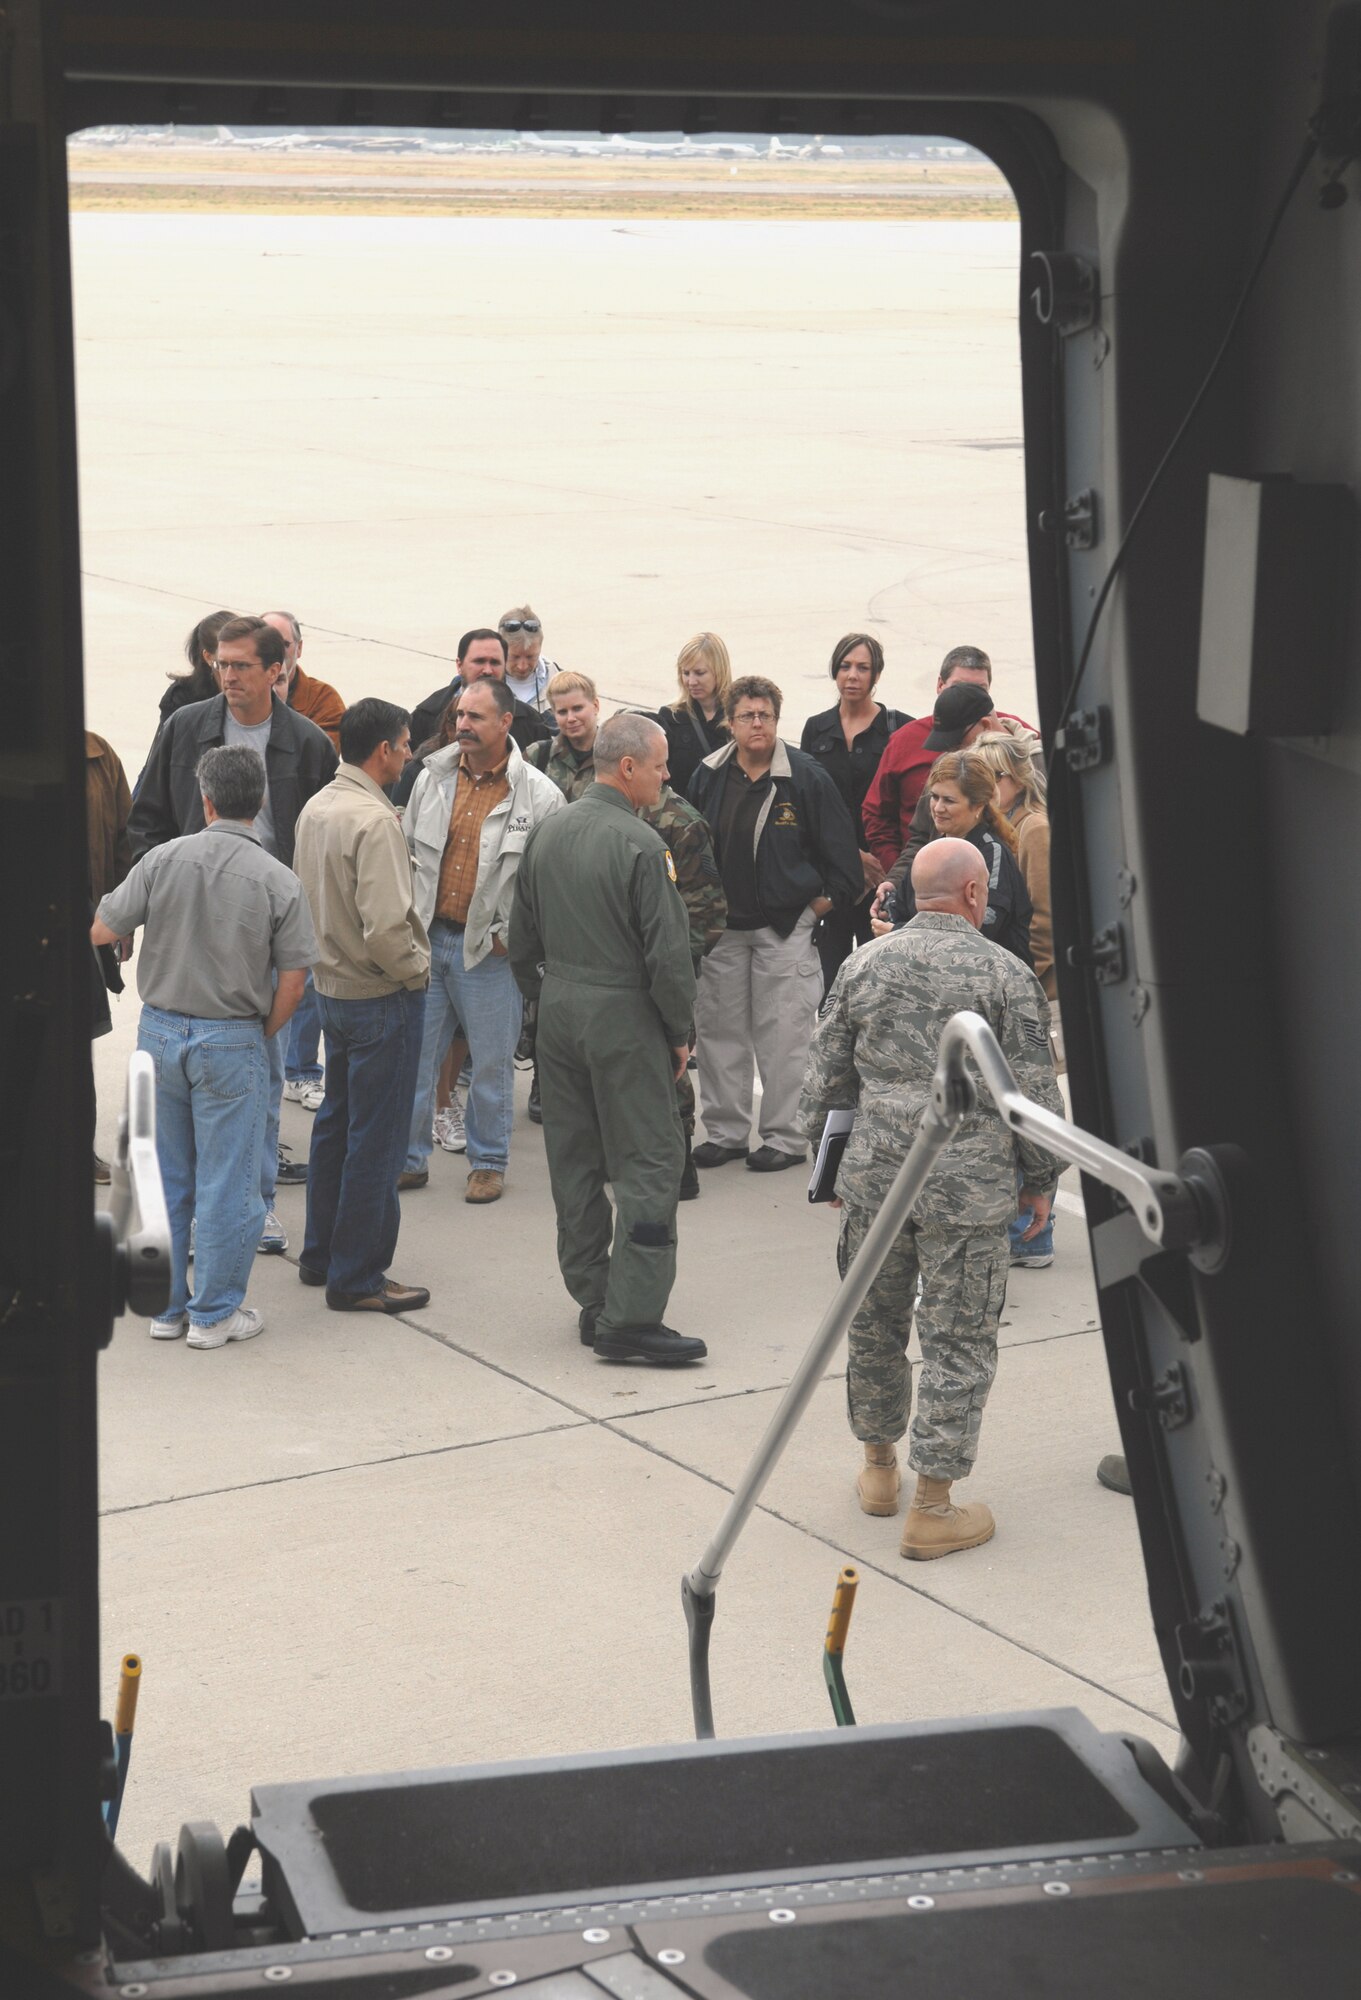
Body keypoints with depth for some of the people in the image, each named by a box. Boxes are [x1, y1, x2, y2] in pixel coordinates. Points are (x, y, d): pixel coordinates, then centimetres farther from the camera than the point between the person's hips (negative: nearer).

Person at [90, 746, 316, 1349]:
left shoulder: (163, 859, -7)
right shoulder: (280, 882, -10)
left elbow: (101, 931, -3)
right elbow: (291, 982, -9)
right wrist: (262, 1036, 7)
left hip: (160, 1029, 3)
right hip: (232, 1040, -3)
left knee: (165, 1179, 14)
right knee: (226, 1182, 6)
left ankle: (165, 1306, 23)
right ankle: (215, 1314, 12)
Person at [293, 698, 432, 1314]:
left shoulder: (315, 808, 5)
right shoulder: (374, 821, -23)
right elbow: (386, 927, -28)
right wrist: (417, 969, -11)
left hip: (331, 984, 9)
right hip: (382, 997, -9)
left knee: (336, 1123, 20)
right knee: (375, 1140, 0)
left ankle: (320, 1255, 31)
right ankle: (357, 1278, 6)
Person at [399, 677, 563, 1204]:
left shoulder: (539, 795, -7)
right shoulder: (432, 778, 5)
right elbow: (405, 854, 13)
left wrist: (509, 934, -8)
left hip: (489, 948, -3)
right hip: (426, 939, 3)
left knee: (492, 1062, 6)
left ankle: (488, 1163, 21)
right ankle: (408, 1158, 19)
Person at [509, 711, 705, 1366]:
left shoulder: (546, 833, 7)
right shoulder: (640, 844, -17)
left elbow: (521, 940, 14)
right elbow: (667, 950, -17)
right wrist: (679, 1031, -5)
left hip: (560, 1013, 8)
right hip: (623, 1017, -8)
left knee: (574, 1161, 13)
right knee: (648, 1164, -3)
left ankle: (593, 1303, 21)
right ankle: (630, 1318, -6)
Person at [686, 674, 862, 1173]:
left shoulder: (806, 777, -7)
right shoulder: (708, 777, 4)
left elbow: (840, 847, -1)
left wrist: (828, 898, -2)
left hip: (785, 928, -4)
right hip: (720, 926, 4)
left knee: (782, 1035, -2)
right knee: (718, 1029, 8)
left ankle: (784, 1136, 7)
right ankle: (725, 1132, 19)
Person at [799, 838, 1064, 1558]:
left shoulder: (863, 966, 4)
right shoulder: (1006, 974, -6)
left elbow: (826, 1076, 9)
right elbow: (1033, 1092, -6)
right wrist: (1040, 1181, 7)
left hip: (873, 1175, 4)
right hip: (969, 1188, -4)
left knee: (873, 1323, 19)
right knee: (957, 1342, 3)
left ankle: (878, 1468, 34)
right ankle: (932, 1508, 5)